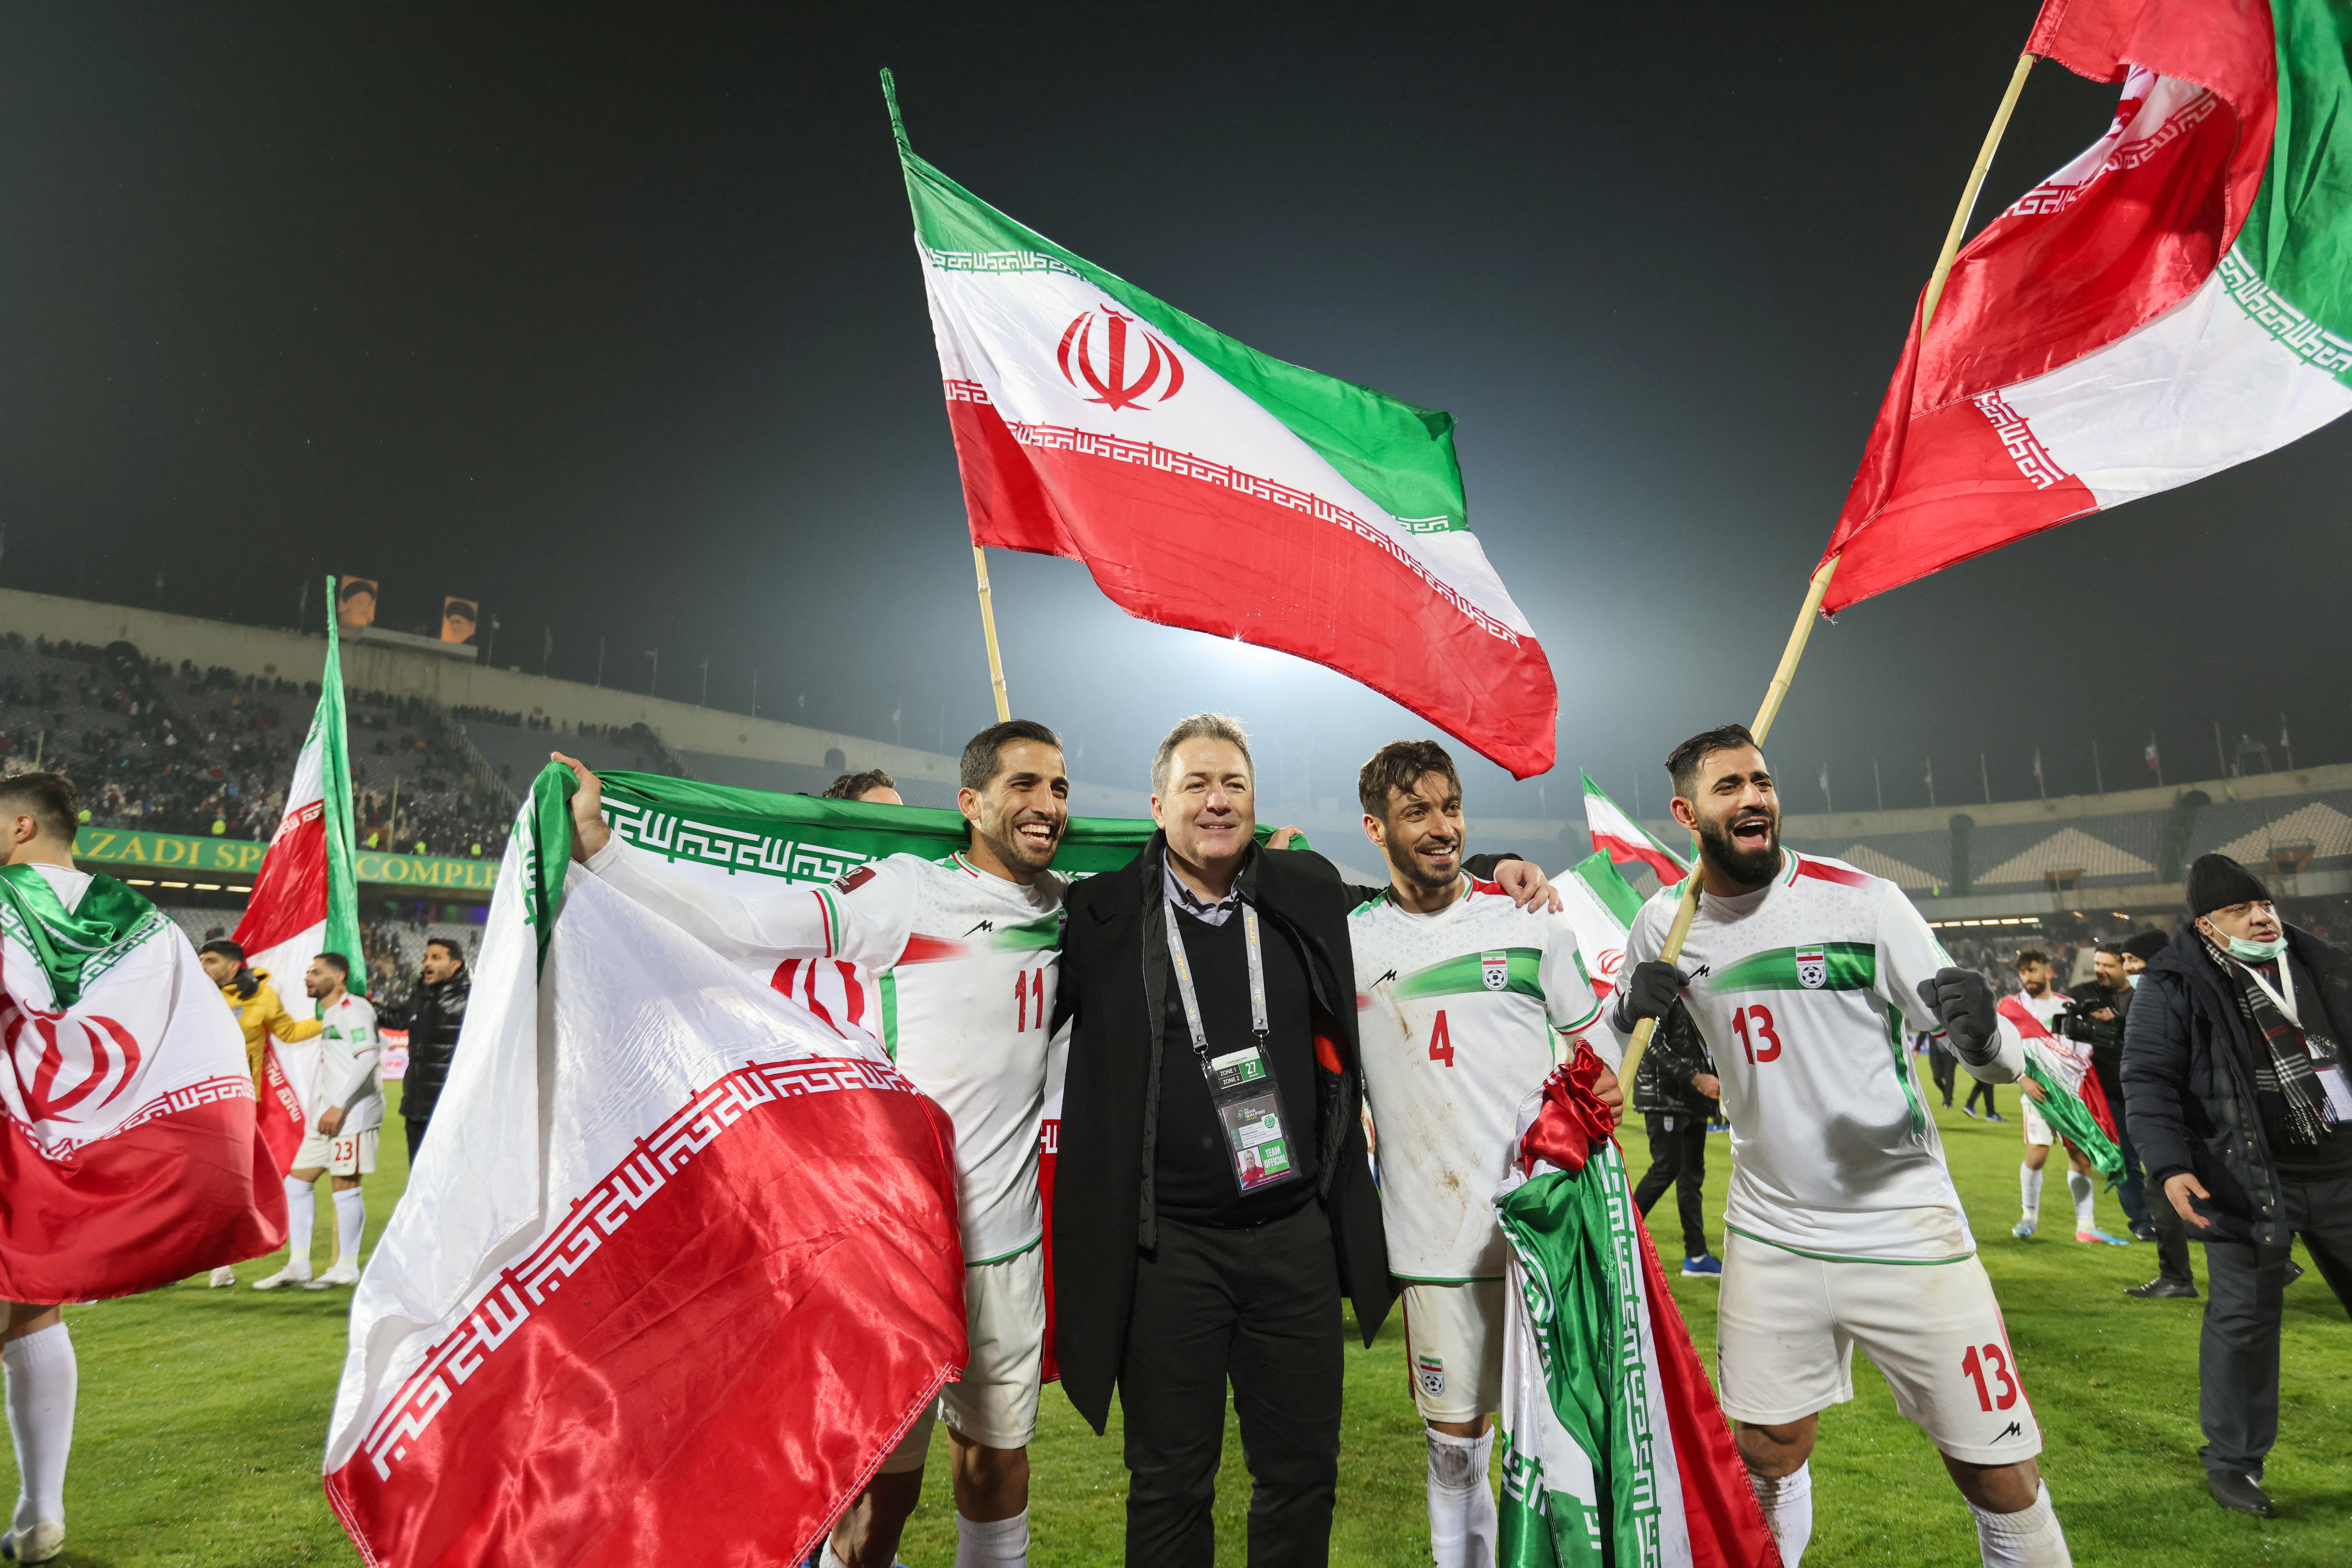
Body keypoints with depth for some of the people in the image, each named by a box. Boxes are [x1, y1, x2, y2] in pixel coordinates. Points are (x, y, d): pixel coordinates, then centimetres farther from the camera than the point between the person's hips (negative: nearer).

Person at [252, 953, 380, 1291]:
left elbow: (368, 1057, -20)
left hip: (353, 1111, -10)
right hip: (328, 1113, 10)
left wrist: (339, 1107, -22)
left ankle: (347, 1269, 2)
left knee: (346, 1184, -6)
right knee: (296, 1181, 9)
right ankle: (298, 1267, 15)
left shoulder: (354, 1009, -10)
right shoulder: (328, 1014, 21)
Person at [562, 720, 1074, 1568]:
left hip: (1009, 1243, 4)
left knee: (997, 1458, 17)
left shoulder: (1068, 907, 5)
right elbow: (742, 926, -13)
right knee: (885, 1479, 5)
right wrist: (600, 847, -18)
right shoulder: (906, 892, -10)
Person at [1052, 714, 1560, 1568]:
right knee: (1170, 1484, 13)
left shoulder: (1309, 893, 3)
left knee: (1301, 1471, 18)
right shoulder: (1103, 913, -5)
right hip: (1167, 1248, -2)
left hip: (1298, 1236, 3)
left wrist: (1493, 875, 8)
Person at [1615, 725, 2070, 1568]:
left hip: (1907, 1232, -2)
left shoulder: (1861, 899, -11)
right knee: (1763, 1462, 12)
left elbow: (1999, 1058, -9)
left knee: (2002, 1478, 2)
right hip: (1770, 1237, 3)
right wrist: (1631, 1011, -10)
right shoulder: (1666, 923, -1)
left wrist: (1985, 1034, -32)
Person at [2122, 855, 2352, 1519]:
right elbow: (2147, 1079, -9)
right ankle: (2232, 1461, 17)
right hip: (2249, 1179, -5)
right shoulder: (2175, 987, -8)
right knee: (2243, 1316, 2)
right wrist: (2170, 1166, -19)